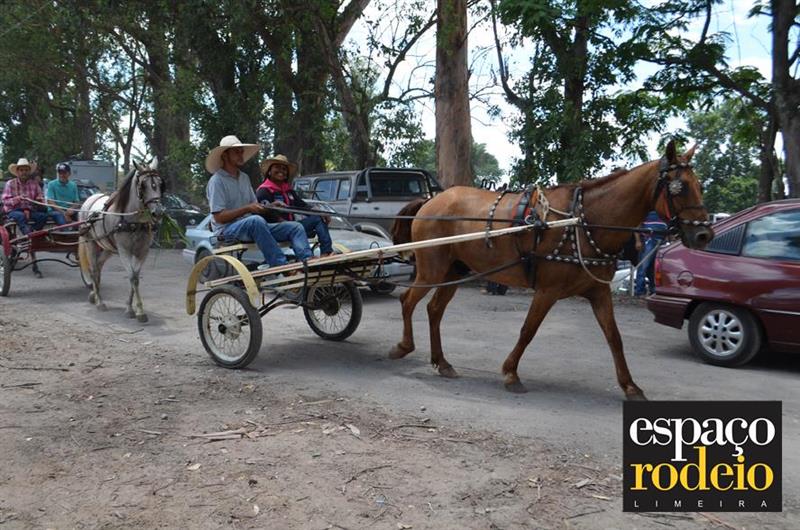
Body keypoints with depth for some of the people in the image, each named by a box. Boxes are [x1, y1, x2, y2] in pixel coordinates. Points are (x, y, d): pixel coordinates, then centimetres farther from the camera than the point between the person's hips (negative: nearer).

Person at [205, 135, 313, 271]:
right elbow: (219, 217, -13)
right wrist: (247, 209, -19)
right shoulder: (217, 181, -6)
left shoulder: (244, 177, 19)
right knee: (256, 220, -41)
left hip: (251, 226, 8)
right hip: (227, 230, -8)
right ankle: (280, 265, -44)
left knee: (296, 227, -8)